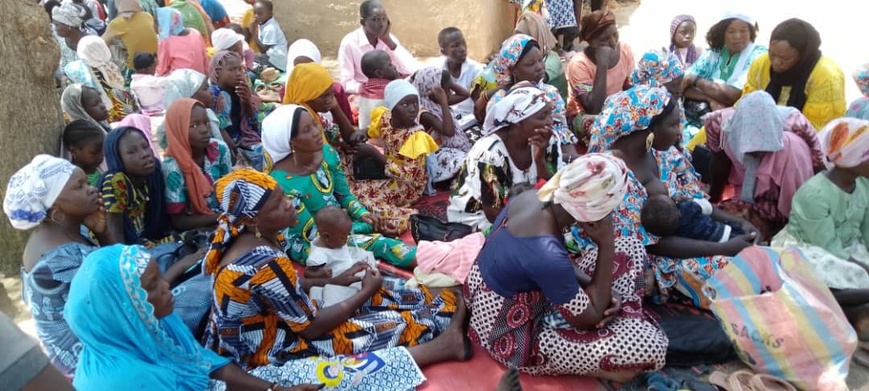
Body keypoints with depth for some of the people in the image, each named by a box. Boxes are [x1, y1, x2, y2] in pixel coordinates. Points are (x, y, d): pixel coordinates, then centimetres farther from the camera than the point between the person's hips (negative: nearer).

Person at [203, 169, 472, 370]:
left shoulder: (241, 236, -7)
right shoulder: (268, 265, -34)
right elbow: (312, 328, -23)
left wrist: (334, 280, 2)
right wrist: (366, 292, -12)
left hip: (255, 333, 8)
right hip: (269, 352, -8)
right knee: (392, 321, -2)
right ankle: (446, 343, 19)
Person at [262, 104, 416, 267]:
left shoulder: (327, 152, -10)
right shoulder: (282, 182, -29)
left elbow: (345, 195, 4)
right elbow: (312, 233, -22)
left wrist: (363, 215, -18)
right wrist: (365, 227, -22)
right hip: (307, 243, -6)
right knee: (378, 243, -24)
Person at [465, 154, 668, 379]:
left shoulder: (529, 198, -13)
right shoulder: (546, 255, -38)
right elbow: (590, 317, -21)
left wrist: (594, 285, -9)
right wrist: (606, 244, -23)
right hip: (511, 339, -8)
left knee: (631, 249, 7)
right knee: (651, 345, -20)